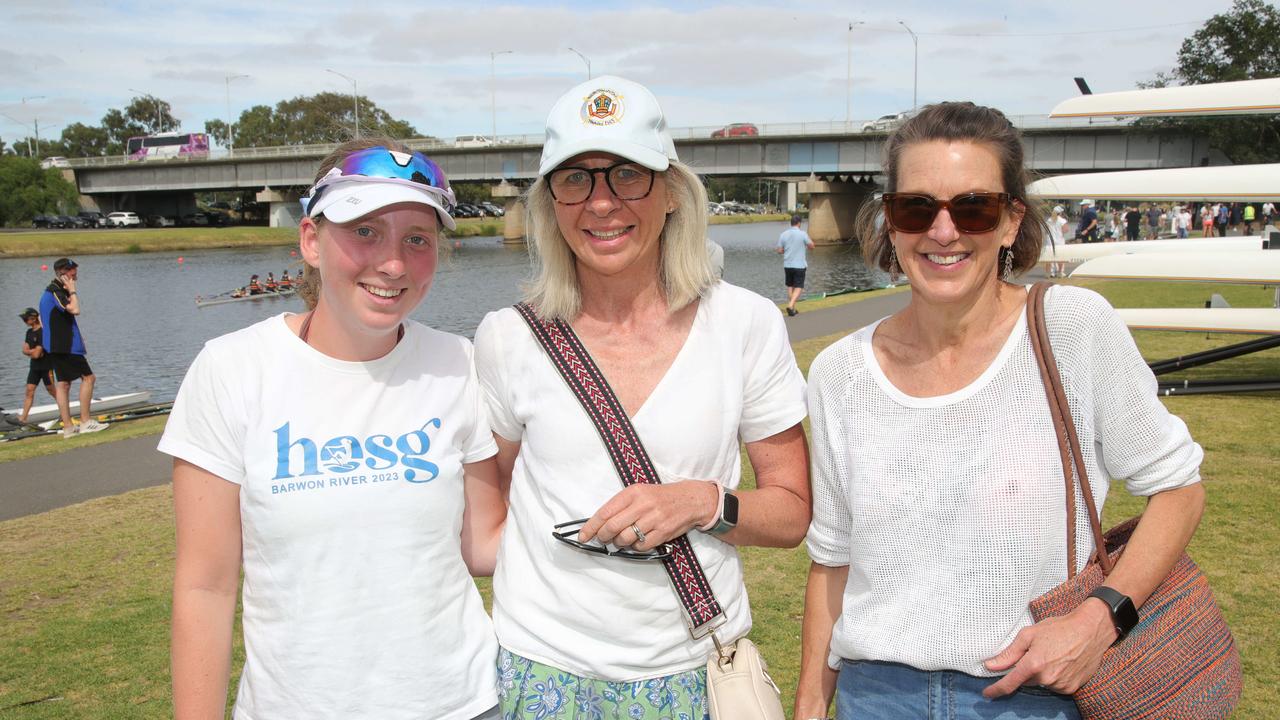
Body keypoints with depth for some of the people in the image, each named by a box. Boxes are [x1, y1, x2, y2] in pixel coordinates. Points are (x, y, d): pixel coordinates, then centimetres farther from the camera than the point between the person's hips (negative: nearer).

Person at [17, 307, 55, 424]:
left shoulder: (42, 332, -17)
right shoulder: (29, 332, 10)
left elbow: (36, 354, -19)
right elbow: (25, 350, 5)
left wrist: (28, 350, -2)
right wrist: (33, 351, -13)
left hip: (45, 366, -7)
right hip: (34, 367, 7)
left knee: (51, 390, 2)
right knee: (29, 390, 1)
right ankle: (23, 418, -1)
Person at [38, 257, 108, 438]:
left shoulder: (49, 291, 18)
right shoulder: (56, 291, -14)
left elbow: (42, 320, 26)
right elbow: (75, 310, -28)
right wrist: (72, 291, -13)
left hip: (54, 346, 10)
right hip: (66, 346, -10)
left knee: (63, 383, 8)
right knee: (88, 377, -7)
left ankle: (68, 427, 8)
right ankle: (86, 421, -7)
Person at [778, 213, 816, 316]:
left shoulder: (783, 234, -1)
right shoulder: (803, 234, -10)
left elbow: (780, 251, 1)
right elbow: (811, 246, -2)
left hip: (787, 265, 4)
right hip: (799, 265, -4)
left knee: (790, 287, 16)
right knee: (798, 287, 1)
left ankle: (792, 308, 19)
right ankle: (790, 305, -17)